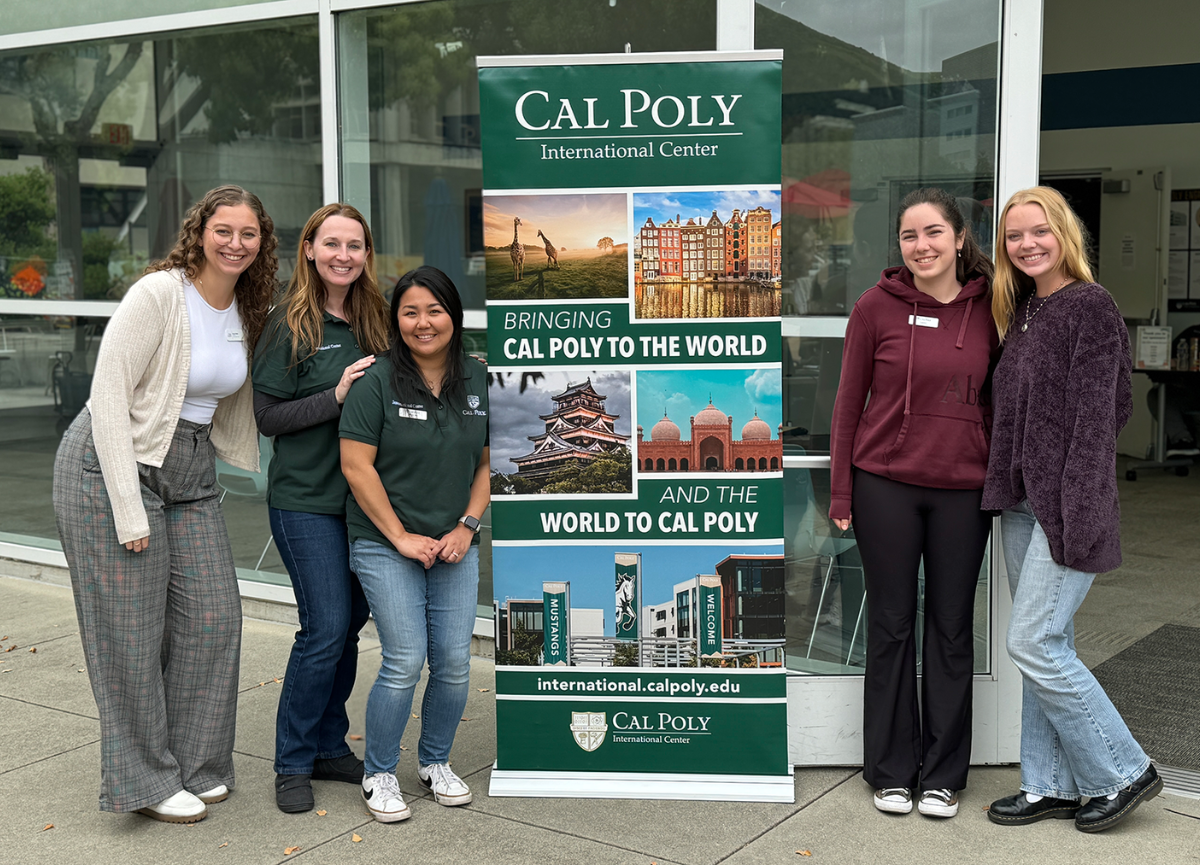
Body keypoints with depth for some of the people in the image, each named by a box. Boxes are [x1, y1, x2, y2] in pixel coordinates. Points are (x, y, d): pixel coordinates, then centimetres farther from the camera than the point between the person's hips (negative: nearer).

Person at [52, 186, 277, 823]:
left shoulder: (246, 312, 6)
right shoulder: (158, 294, -17)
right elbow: (109, 396, -19)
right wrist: (128, 508, -21)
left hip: (190, 476, 7)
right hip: (112, 466, -7)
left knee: (212, 618, 5)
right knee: (131, 629, -1)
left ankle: (193, 764, 23)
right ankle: (144, 780, 14)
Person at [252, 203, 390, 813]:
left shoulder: (372, 320, 9)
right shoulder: (290, 324, -7)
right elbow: (267, 416, -10)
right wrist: (336, 397, -19)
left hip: (362, 499, 6)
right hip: (306, 501, -6)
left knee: (349, 624, 11)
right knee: (326, 629, -7)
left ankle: (330, 748, 26)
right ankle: (293, 763, 10)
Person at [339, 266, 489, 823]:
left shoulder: (477, 380, 5)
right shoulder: (377, 380, -9)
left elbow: (487, 464, 11)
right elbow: (356, 465, -12)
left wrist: (466, 527, -2)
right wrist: (402, 537, -12)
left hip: (454, 547, 4)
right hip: (386, 546, -4)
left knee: (455, 662, 3)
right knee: (405, 662, -8)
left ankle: (435, 761, 27)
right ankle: (379, 775, 13)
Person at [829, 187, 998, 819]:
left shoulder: (987, 308, 2)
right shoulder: (877, 307, -4)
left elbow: (996, 400, 11)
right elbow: (849, 404, 0)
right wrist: (841, 493, -1)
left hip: (963, 490, 2)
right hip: (886, 484, -2)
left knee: (952, 629, 9)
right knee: (891, 627, 7)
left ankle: (943, 775, 22)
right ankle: (891, 772, 21)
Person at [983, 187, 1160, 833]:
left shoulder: (1091, 307, -11)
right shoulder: (1022, 312, 14)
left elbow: (1095, 416, -16)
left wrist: (1077, 512, -20)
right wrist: (1002, 488, 12)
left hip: (1066, 504, -8)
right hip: (1022, 502, 8)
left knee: (1033, 643, -8)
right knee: (1044, 646, 12)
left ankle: (1122, 773, 8)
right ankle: (1052, 786, 21)